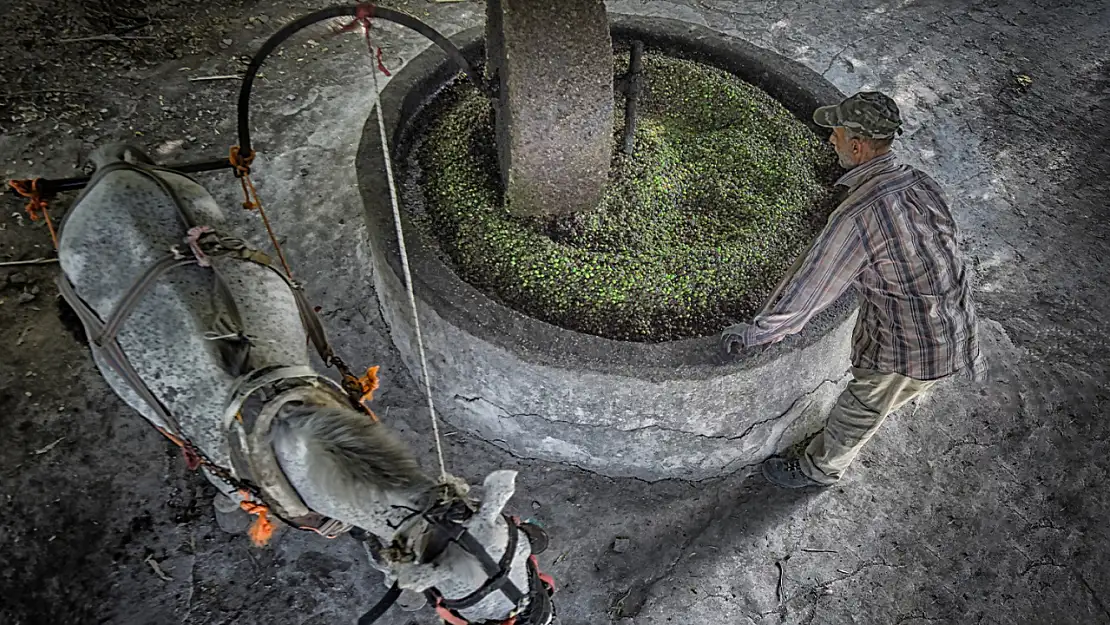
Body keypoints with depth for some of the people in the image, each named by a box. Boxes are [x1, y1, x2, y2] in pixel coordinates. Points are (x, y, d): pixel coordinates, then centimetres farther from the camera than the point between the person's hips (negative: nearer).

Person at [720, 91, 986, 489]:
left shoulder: (858, 215, -31)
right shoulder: (919, 183, -2)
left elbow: (807, 289, -24)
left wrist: (754, 334, -11)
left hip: (908, 353, -7)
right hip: (952, 335, 7)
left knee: (855, 416, 19)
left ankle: (819, 469, 45)